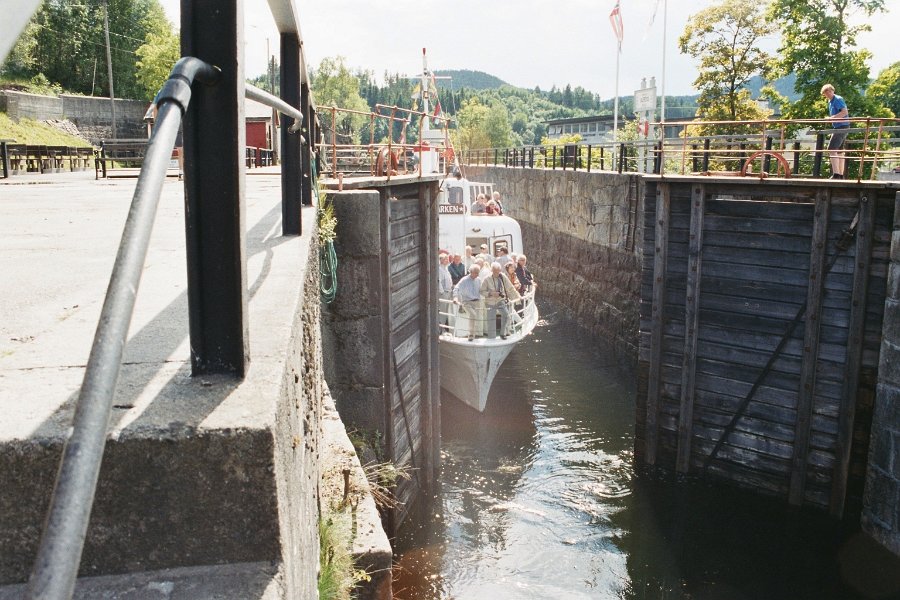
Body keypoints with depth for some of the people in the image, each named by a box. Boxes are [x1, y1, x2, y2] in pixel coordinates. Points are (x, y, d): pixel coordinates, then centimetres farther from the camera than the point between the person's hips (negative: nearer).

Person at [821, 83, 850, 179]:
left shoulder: (838, 99, -11)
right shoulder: (830, 101, 18)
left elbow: (845, 112, -22)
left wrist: (832, 117, -24)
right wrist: (831, 118, 13)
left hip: (842, 127, -11)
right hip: (838, 127, 11)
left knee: (831, 149, -18)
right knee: (839, 151, 13)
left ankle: (836, 174, -24)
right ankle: (841, 175, 19)